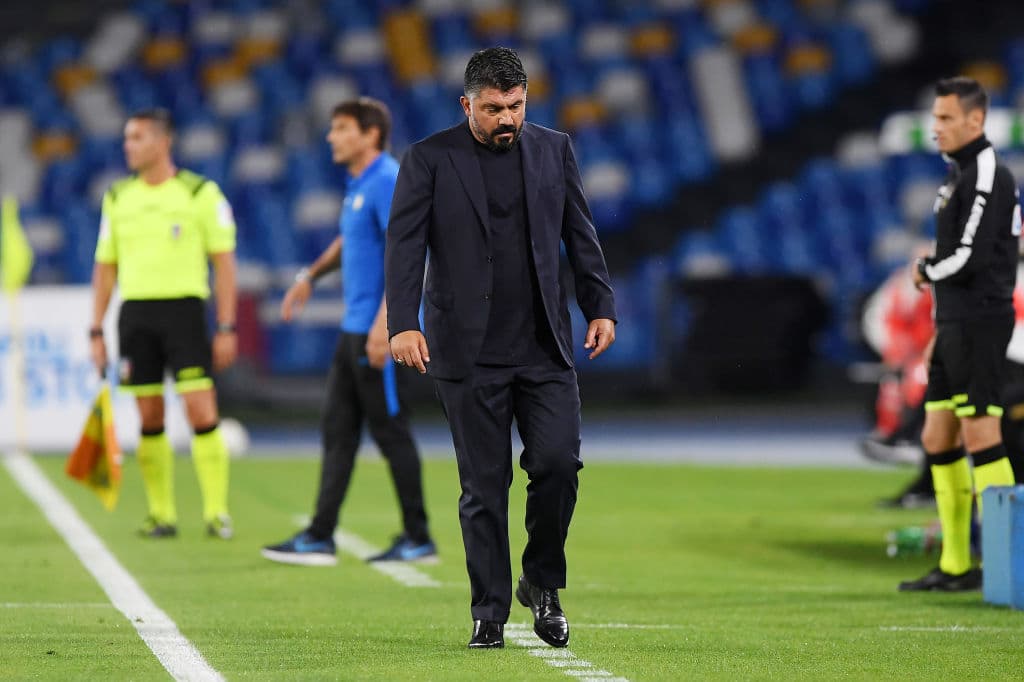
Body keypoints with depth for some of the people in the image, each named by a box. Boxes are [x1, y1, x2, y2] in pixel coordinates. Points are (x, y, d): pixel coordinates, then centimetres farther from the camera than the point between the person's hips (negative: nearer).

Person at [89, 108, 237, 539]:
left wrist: (227, 328, -6)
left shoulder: (201, 193, -1)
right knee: (149, 418, 3)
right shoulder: (117, 198, 11)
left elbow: (224, 262, 0)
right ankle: (161, 514, 10)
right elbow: (105, 268, 15)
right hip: (135, 312, 4)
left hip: (184, 307, -4)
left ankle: (217, 512, -4)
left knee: (201, 411, -10)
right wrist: (96, 333, 10)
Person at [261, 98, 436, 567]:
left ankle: (418, 539, 4)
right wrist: (311, 275, 26)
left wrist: (384, 322, -27)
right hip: (354, 330, 10)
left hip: (378, 332, -10)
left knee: (390, 431, -4)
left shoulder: (387, 182, -14)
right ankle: (320, 539, 7)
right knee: (337, 431, 7)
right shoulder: (358, 185, 16)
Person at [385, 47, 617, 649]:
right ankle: (490, 613, 9)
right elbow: (404, 244, -5)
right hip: (470, 351, -2)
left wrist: (601, 307, 2)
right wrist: (403, 324, -17)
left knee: (558, 462, -11)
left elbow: (581, 234, 12)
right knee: (485, 486, 0)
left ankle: (542, 582, 11)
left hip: (544, 347, 2)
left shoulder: (554, 150, 8)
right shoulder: (430, 160, -1)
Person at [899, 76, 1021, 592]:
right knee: (938, 441, 10)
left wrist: (926, 270, -3)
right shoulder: (958, 175, 18)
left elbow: (969, 260, -21)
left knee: (980, 438, -11)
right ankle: (956, 566, 14)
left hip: (979, 325, -10)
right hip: (954, 325, 10)